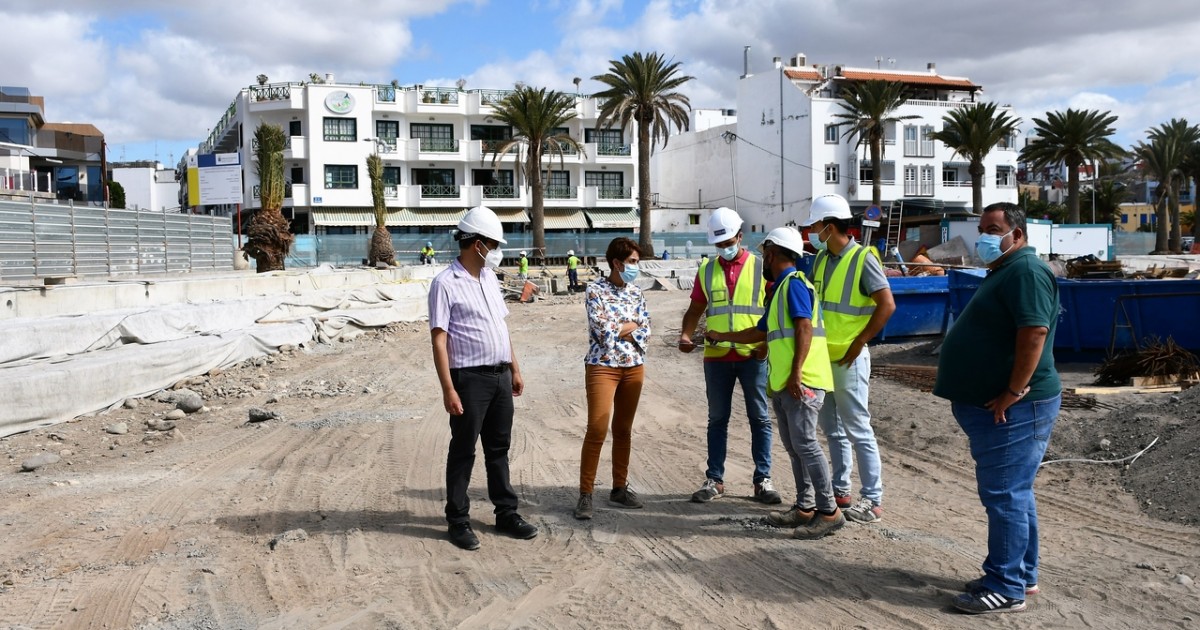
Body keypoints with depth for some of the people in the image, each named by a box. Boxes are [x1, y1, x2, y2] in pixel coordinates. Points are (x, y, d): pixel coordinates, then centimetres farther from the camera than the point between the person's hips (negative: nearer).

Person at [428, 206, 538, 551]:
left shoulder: (489, 278, 13)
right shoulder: (445, 283, -11)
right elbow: (439, 339, -14)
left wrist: (515, 369, 16)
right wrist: (448, 389, -19)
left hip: (500, 376, 7)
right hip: (470, 379, -7)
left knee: (499, 448, 15)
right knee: (463, 451, 3)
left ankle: (506, 513, 25)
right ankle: (458, 520, 15)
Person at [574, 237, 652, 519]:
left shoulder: (635, 292, 9)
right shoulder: (595, 290, -8)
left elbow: (645, 331, 3)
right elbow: (604, 331, -17)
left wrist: (619, 331, -12)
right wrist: (631, 325, -5)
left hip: (633, 367, 6)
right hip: (603, 367, -6)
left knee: (624, 430, 12)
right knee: (597, 430, -9)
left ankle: (619, 488, 22)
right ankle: (585, 494, -1)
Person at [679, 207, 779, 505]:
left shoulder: (760, 267, 1)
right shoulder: (706, 270, 9)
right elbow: (695, 309, 12)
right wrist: (685, 335, -5)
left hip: (753, 356, -2)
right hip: (716, 356, 2)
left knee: (760, 418, 5)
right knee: (717, 419, 8)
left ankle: (762, 480, 14)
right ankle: (714, 480, 15)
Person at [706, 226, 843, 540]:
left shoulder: (794, 283, -7)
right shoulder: (781, 288, 24)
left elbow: (805, 329, -17)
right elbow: (760, 332, 34)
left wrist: (796, 374, -23)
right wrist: (721, 336, 43)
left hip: (801, 382, -10)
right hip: (782, 384, 10)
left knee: (805, 444, -11)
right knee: (794, 447, 10)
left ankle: (830, 512, -8)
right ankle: (805, 507, 15)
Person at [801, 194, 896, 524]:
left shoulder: (863, 258, -13)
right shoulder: (822, 258, 9)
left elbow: (887, 305, -17)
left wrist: (858, 343, -15)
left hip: (848, 359, -8)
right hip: (822, 357, 8)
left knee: (857, 430, -3)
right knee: (832, 429, 15)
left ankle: (873, 500, 5)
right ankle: (840, 490, 27)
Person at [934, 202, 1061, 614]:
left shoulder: (1025, 272, -15)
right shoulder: (1003, 273, 19)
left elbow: (1034, 333, -26)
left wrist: (1013, 392, -25)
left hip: (1011, 409, -11)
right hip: (992, 408, 11)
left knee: (1005, 496, -6)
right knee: (1012, 494, 17)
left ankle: (1007, 589, 2)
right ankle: (1022, 575, 27)